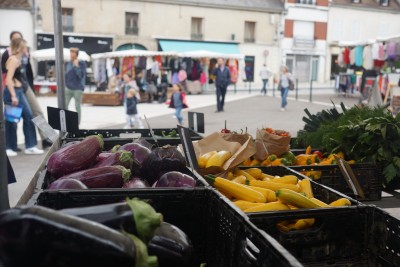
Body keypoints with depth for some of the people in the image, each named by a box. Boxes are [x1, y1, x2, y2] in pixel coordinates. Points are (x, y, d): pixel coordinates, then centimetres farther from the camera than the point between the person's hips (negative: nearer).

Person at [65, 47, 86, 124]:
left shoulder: (82, 63, -5)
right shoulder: (68, 64, 9)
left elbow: (81, 75, -15)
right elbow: (66, 75, 15)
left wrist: (76, 66, -18)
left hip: (77, 89, -4)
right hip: (68, 88, 4)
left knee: (77, 107, 3)